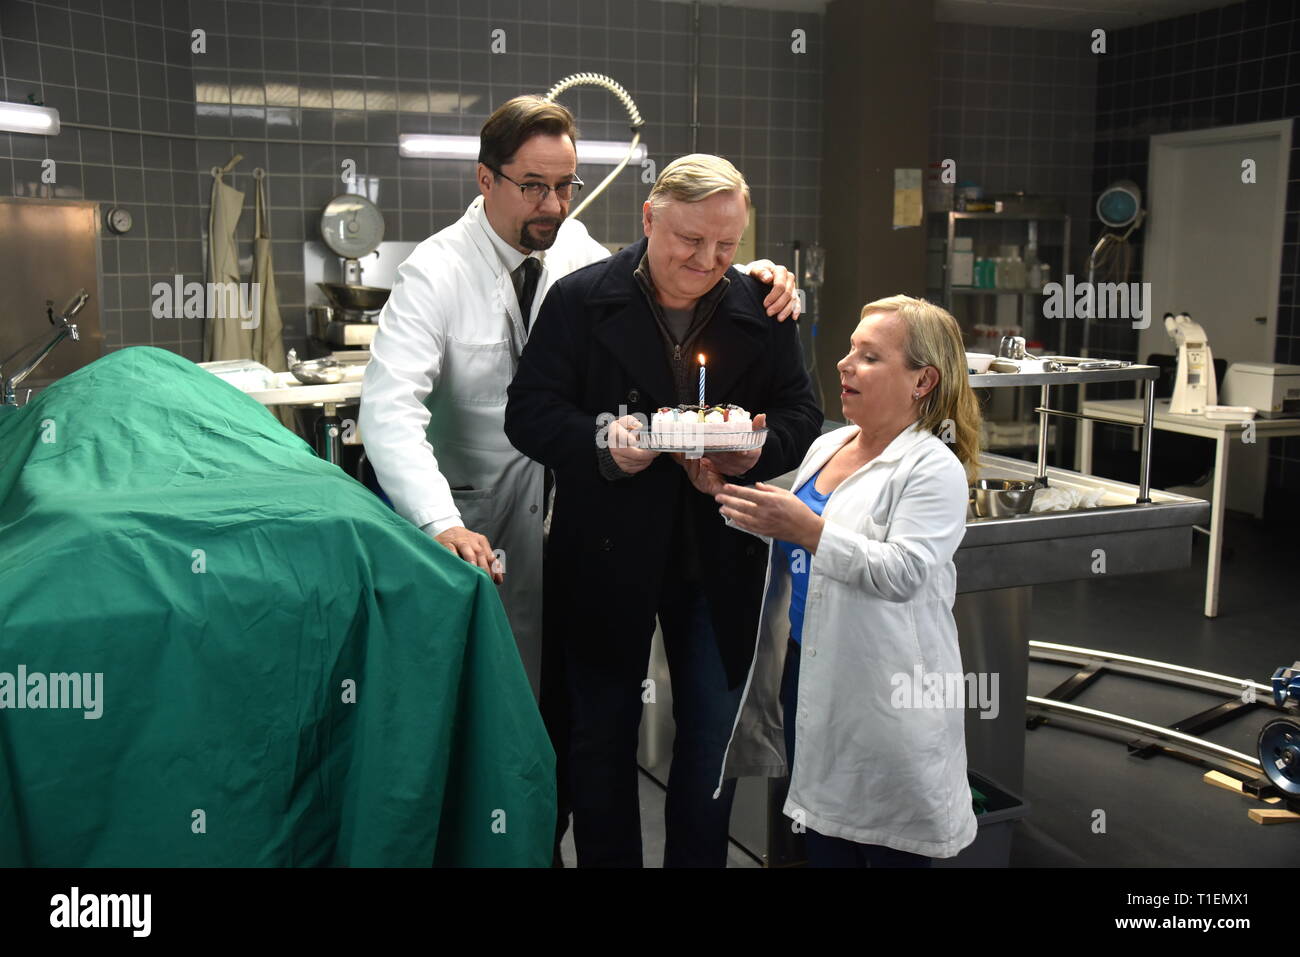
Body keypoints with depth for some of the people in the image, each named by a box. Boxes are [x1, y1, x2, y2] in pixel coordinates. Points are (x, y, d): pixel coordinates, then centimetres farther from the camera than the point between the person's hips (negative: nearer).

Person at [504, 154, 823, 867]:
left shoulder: (761, 311, 2)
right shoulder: (580, 300, -7)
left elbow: (801, 415, 5)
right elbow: (529, 413, -9)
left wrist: (759, 450, -17)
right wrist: (603, 440, -27)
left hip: (718, 565, 3)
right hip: (607, 561, -2)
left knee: (713, 741, 15)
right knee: (603, 739, 14)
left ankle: (697, 858, 37)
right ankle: (606, 858, 34)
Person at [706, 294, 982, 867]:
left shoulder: (933, 468, -13)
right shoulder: (826, 445, 10)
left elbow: (903, 572, -25)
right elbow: (793, 541, 20)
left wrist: (810, 531, -33)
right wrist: (733, 497, 5)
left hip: (881, 692, -7)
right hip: (804, 672, 7)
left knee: (886, 850, 7)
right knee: (821, 845, 18)